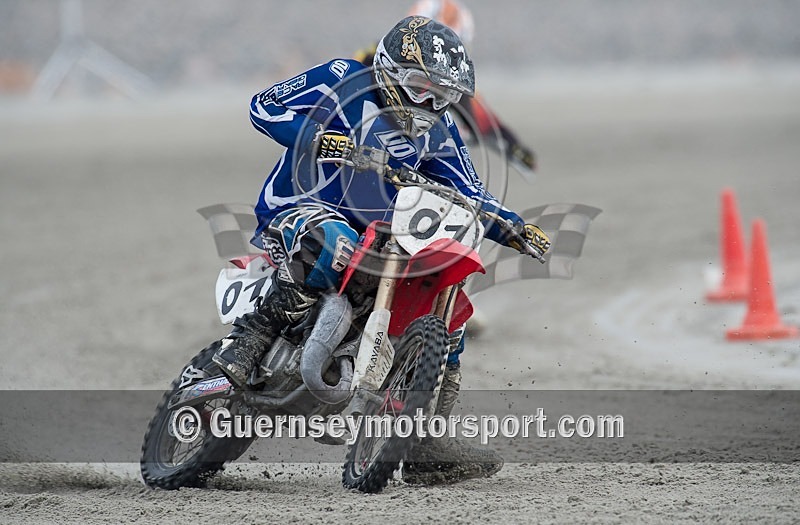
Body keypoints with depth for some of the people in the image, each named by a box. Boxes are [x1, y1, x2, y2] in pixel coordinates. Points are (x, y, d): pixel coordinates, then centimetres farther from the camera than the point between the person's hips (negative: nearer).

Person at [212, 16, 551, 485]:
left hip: (379, 238, 7)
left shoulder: (436, 128, 9)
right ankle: (248, 340, -34)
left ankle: (426, 444, 6)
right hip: (297, 212, -7)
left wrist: (515, 229, -4)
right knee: (333, 243, -43)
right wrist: (315, 136, -30)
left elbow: (468, 195, 13)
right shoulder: (343, 81, -9)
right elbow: (264, 107, -13)